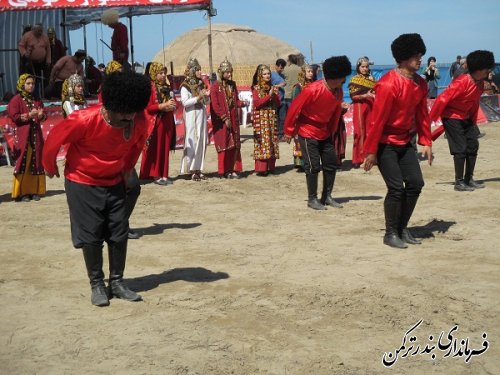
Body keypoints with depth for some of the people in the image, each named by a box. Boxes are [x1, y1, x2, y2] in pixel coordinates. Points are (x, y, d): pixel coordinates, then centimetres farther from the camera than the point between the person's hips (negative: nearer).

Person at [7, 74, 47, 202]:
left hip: (36, 135, 6)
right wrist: (28, 115, -19)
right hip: (22, 136, -5)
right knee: (22, 163, -7)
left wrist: (41, 115, -4)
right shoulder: (16, 100, -2)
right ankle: (21, 192, -4)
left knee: (36, 163, 5)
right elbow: (14, 116, -10)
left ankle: (34, 190, 11)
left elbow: (44, 115, 18)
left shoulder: (37, 100, 16)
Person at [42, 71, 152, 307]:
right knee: (91, 236, -2)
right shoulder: (84, 120, -29)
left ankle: (117, 283, 16)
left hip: (114, 182, 4)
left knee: (119, 233, 3)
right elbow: (54, 139, -15)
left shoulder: (140, 120, -16)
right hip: (82, 183, -4)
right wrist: (50, 167, 1)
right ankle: (96, 285, 12)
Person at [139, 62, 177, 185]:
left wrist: (172, 105, -2)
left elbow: (173, 102, 22)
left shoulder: (167, 88, 14)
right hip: (155, 123, -7)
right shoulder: (149, 88, -8)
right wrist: (163, 106, -19)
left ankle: (164, 174, 11)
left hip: (167, 122, 7)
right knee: (155, 149, -3)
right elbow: (147, 107, -15)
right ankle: (156, 175, 2)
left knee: (165, 149, 7)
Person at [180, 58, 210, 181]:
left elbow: (206, 102, 19)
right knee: (193, 141, -7)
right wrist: (198, 97, -19)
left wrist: (207, 96, -2)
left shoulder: (201, 84, 14)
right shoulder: (185, 86, -5)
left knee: (202, 141, 5)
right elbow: (185, 102, -14)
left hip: (202, 114, 6)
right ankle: (192, 170, -3)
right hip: (191, 116, -6)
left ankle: (198, 169, 11)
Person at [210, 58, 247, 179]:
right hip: (220, 121, -6)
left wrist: (242, 103, -9)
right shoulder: (215, 86, -7)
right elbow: (215, 105, -11)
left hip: (233, 120, 6)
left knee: (235, 145, 5)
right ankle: (224, 171, 5)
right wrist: (225, 118, -15)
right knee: (224, 145, -2)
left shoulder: (232, 85, 12)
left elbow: (235, 101, 13)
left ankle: (233, 169, 11)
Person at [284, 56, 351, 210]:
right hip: (308, 133, -7)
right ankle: (312, 199, 5)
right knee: (313, 166, -7)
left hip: (325, 133, 7)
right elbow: (294, 108, -17)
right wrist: (289, 131, -10)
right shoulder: (312, 90, -26)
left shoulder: (338, 92, -6)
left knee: (331, 164, 6)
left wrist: (332, 131, 15)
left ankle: (327, 197, 17)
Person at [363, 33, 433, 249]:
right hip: (385, 144, -8)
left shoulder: (420, 84, 3)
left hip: (404, 142, 8)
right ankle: (390, 234, 6)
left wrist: (426, 143, 7)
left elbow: (422, 114, 11)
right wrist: (371, 152, -19)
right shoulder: (389, 84, -22)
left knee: (416, 183, 4)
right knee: (396, 188, -10)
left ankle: (402, 228, 19)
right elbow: (377, 120, -21)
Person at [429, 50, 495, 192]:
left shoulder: (480, 83, 1)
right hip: (452, 116, -9)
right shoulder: (462, 82, -25)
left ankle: (469, 179, 15)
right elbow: (442, 99, -24)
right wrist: (431, 120, -21)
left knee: (473, 146, 5)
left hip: (465, 118, 9)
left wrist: (473, 122, 19)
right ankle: (459, 182, -1)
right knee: (460, 149, -10)